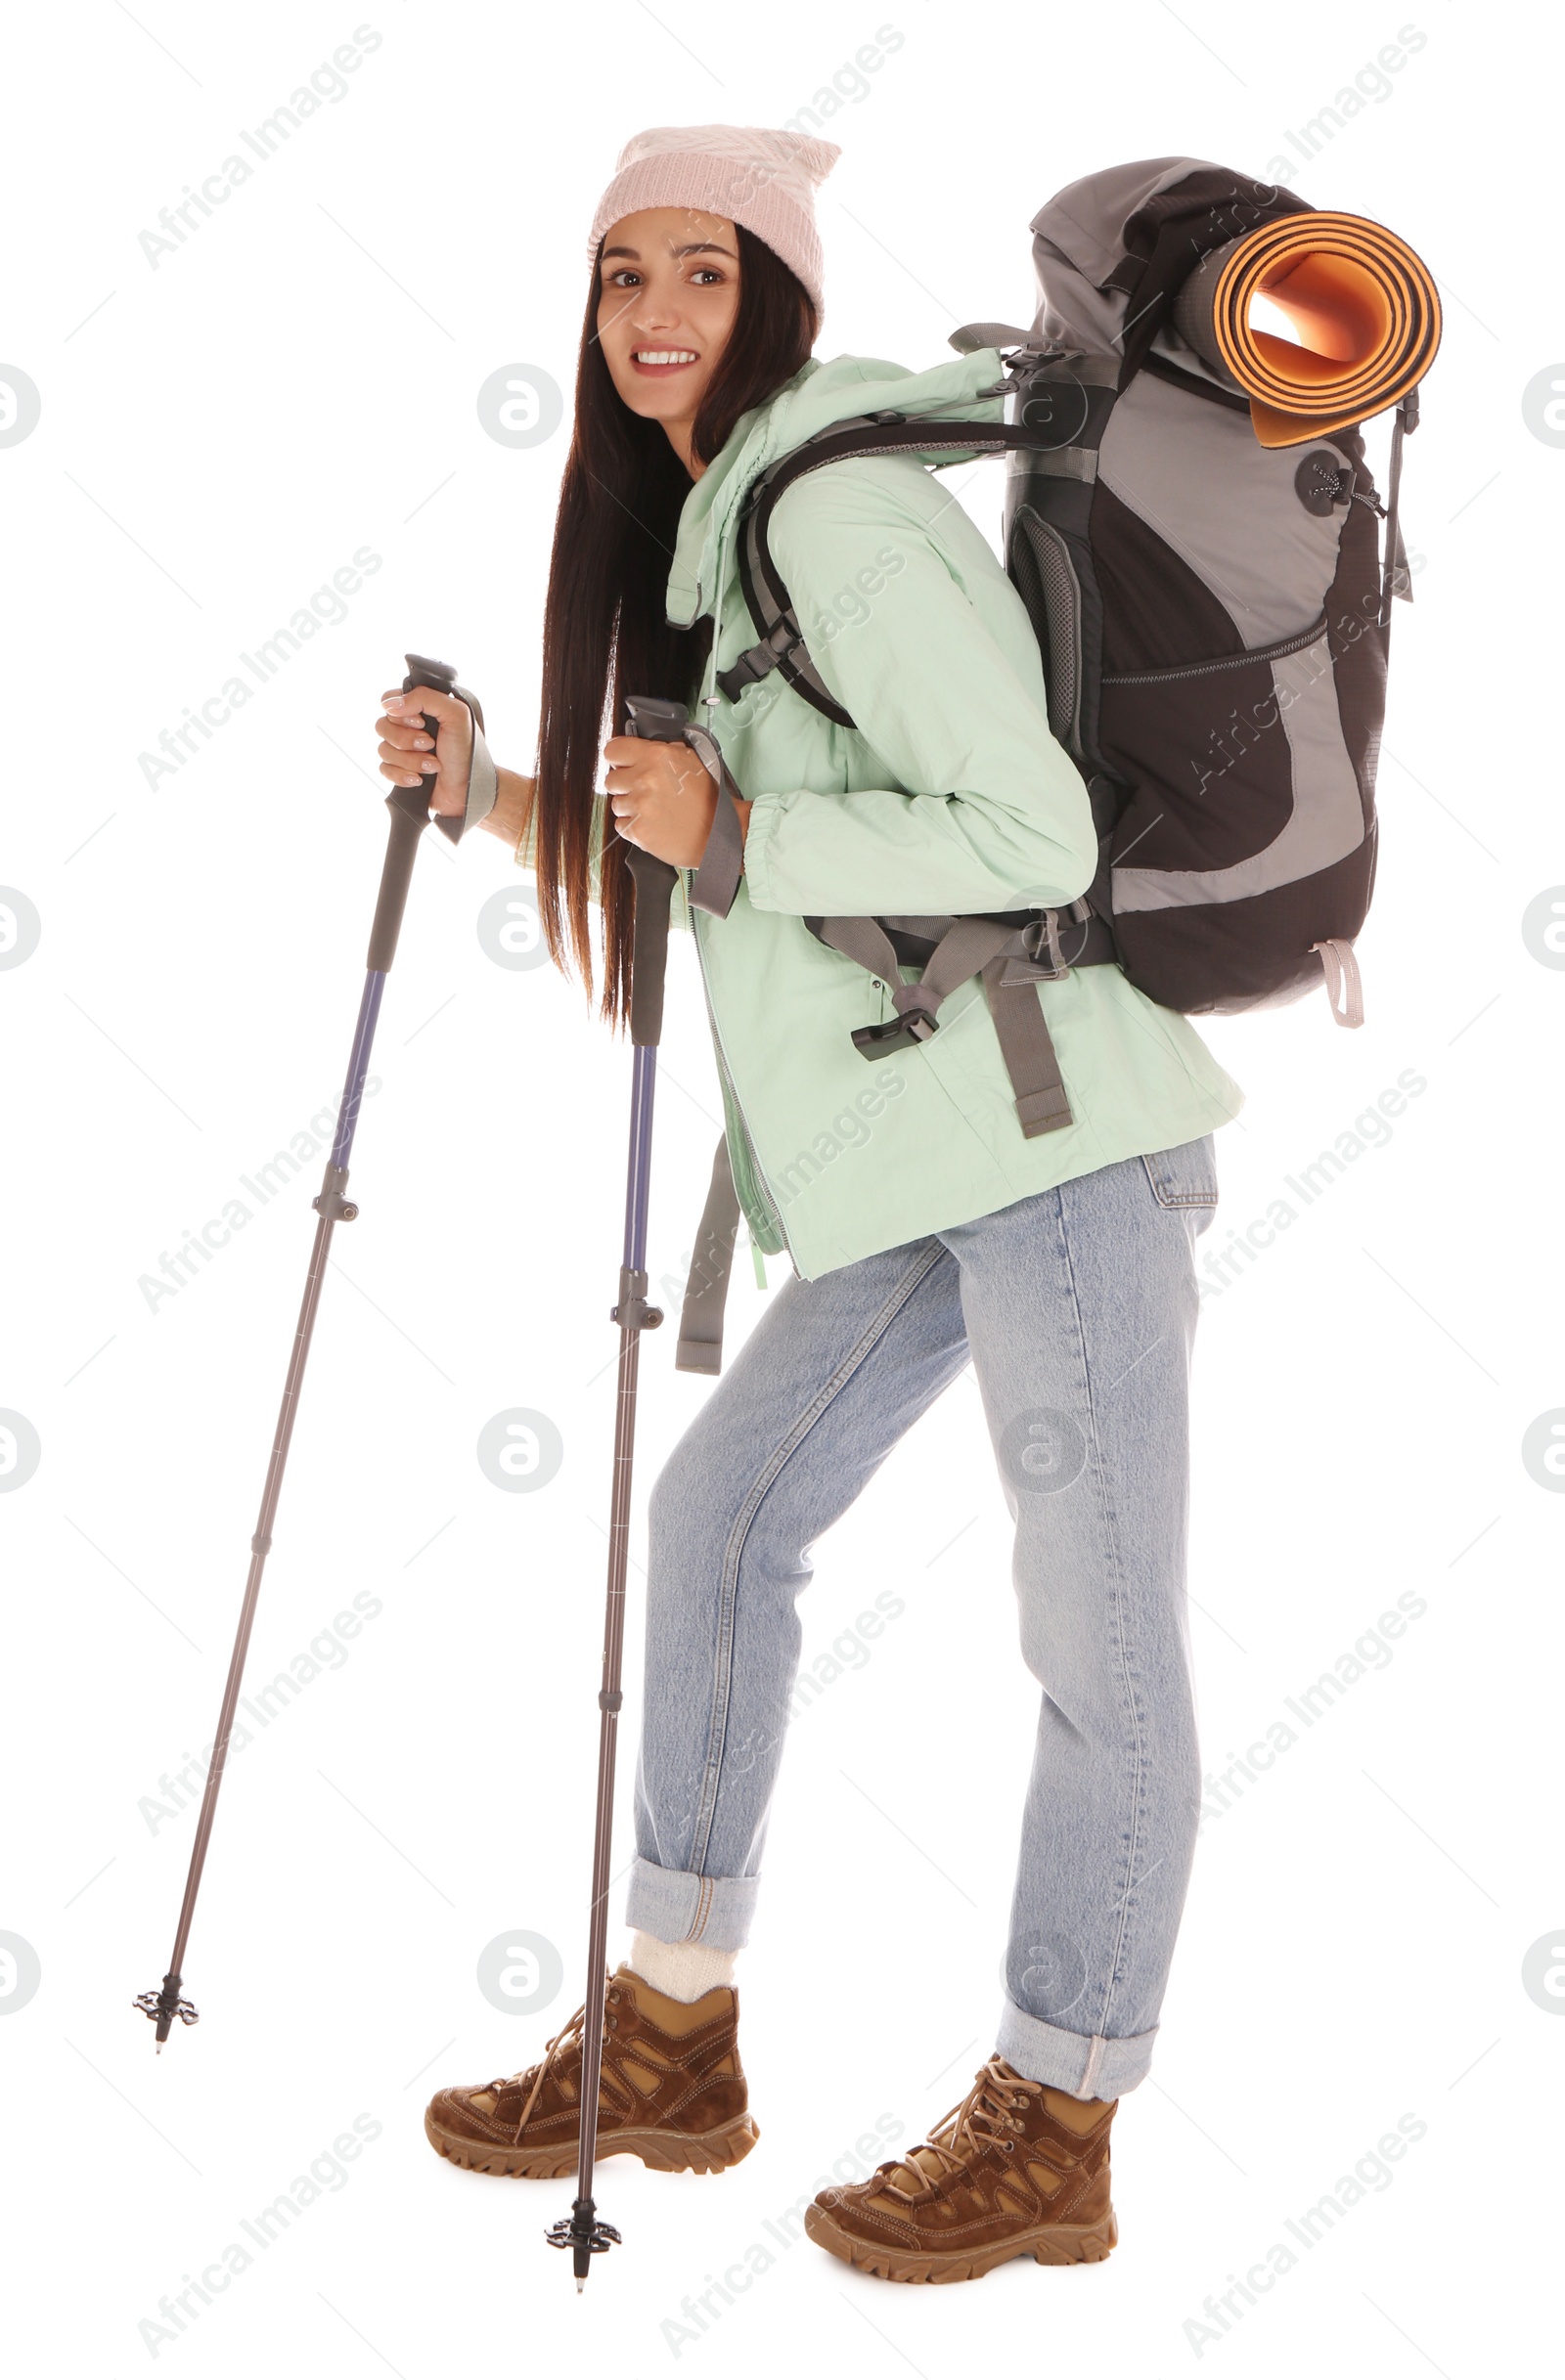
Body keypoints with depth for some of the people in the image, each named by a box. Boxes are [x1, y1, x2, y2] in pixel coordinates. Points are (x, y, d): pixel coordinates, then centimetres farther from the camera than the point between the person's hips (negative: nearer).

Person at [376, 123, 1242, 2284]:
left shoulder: (836, 510, -12)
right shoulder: (697, 530, 18)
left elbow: (1032, 837, -18)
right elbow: (684, 861, 24)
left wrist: (731, 830, -14)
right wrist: (488, 788, 12)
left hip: (1057, 1128, -10)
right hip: (911, 1154, 10)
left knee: (1099, 1630, -2)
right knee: (723, 1513, 11)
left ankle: (1056, 2129, 11)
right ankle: (674, 2044, 22)